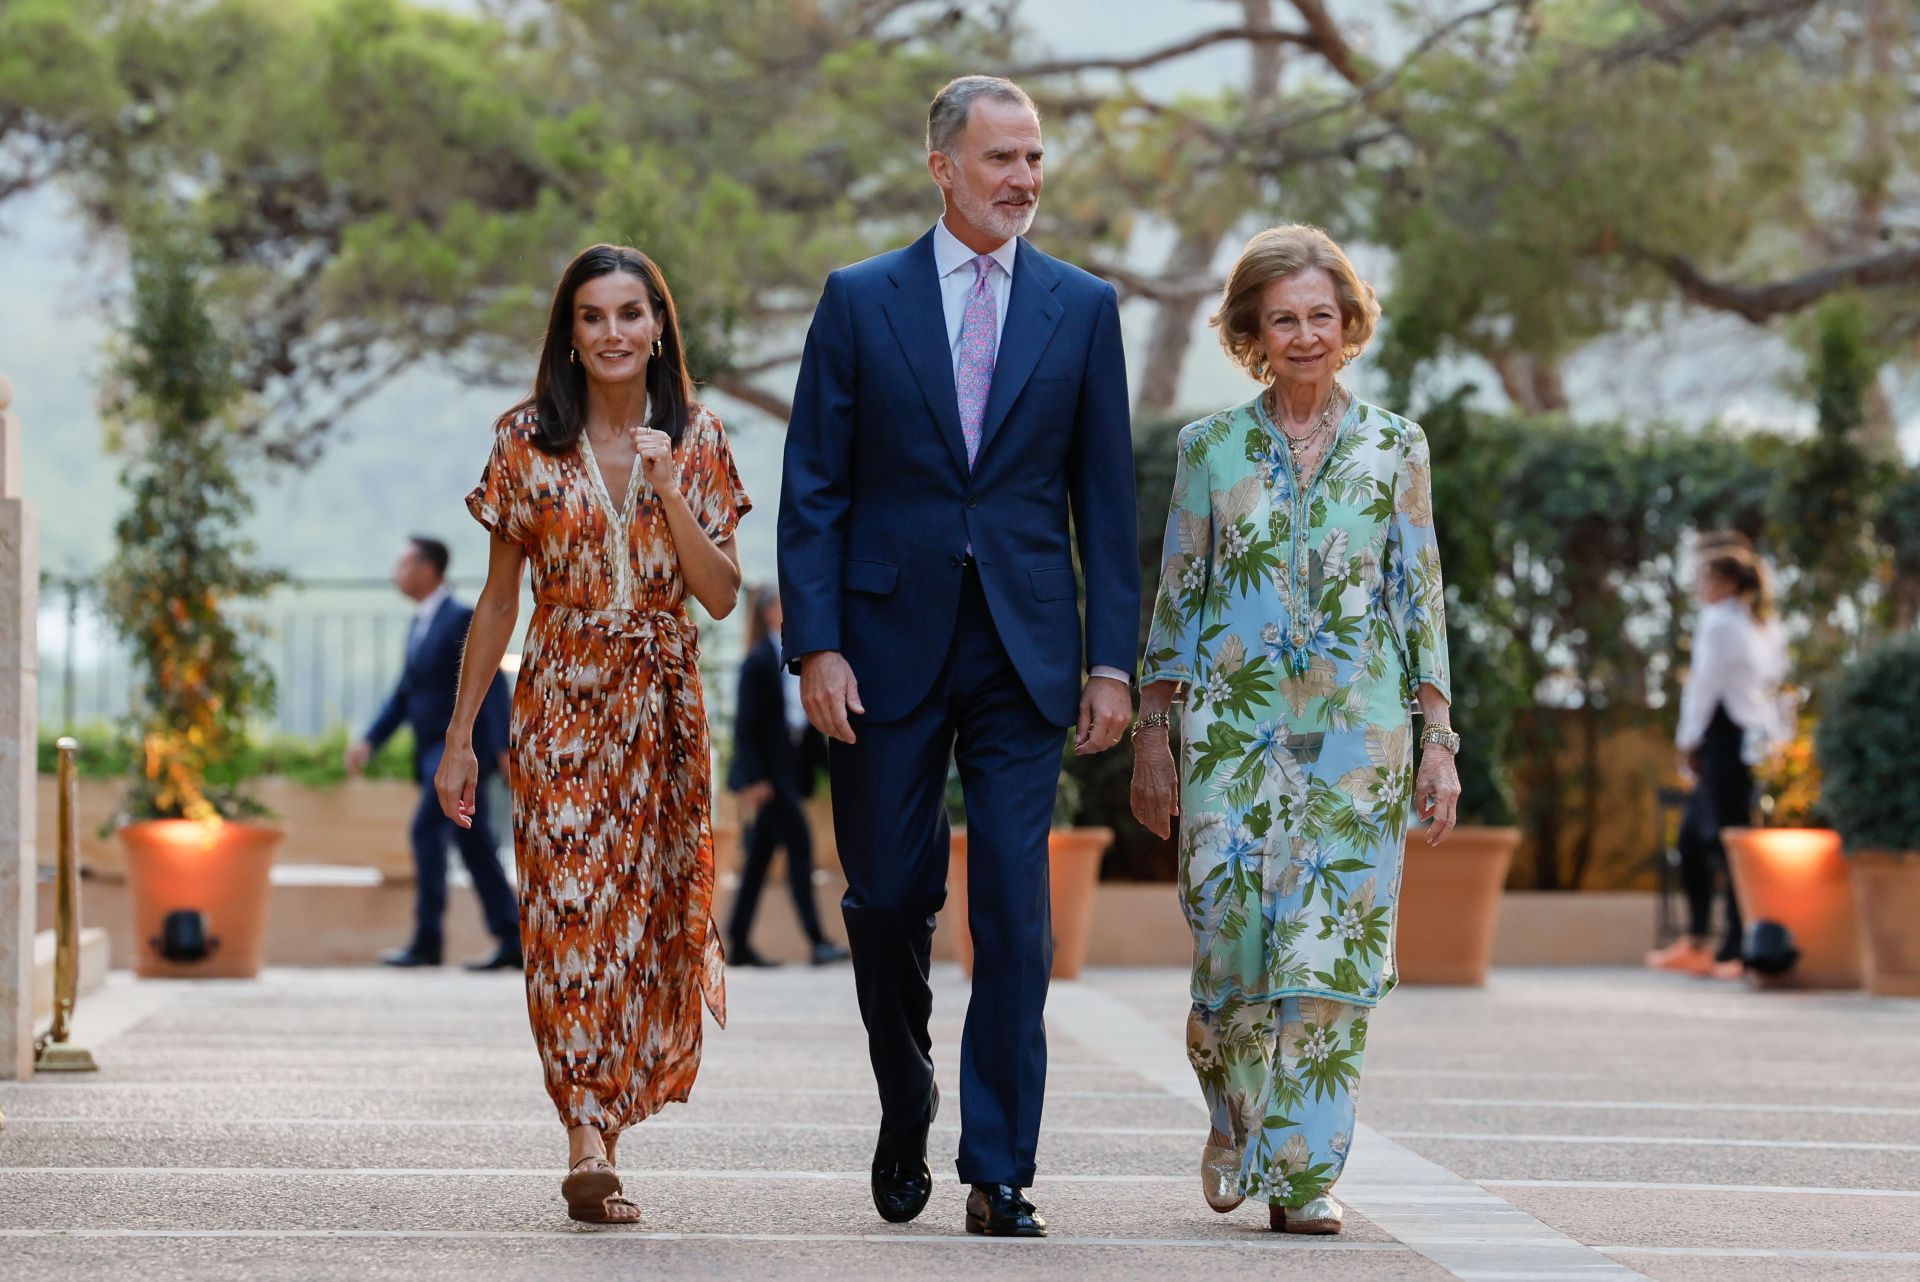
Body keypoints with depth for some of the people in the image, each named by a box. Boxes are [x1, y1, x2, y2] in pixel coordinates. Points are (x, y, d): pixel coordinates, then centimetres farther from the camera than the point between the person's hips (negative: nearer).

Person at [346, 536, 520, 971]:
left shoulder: (462, 620, -10)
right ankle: (512, 941, 7)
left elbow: (491, 684, -15)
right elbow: (405, 691, 20)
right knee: (474, 846, 7)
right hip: (434, 751, 9)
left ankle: (427, 941, -13)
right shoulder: (419, 625, 17)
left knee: (426, 829, -14)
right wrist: (370, 741, 11)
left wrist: (503, 748, -21)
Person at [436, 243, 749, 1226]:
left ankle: (595, 1133, 19)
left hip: (663, 705, 2)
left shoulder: (697, 440, 4)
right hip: (561, 702, -2)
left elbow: (720, 594, -2)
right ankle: (588, 1144, -19)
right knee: (571, 905, -14)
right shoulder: (528, 442, 1)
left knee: (644, 911, 4)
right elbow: (498, 599, 5)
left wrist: (668, 488, -13)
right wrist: (459, 733, 4)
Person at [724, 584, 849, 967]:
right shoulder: (759, 662, -9)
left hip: (789, 772, 8)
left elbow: (807, 720, 18)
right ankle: (817, 941, -17)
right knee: (799, 844, -13)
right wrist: (753, 779, -19)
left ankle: (739, 945, 12)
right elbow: (745, 724, -13)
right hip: (765, 773, -8)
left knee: (761, 856, 9)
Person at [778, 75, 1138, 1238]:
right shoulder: (861, 302, 4)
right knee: (890, 900, 6)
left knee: (1015, 909, -6)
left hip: (1025, 650, 0)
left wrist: (1113, 660, 1)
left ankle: (1000, 1172, -1)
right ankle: (907, 1119, 29)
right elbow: (813, 493, 2)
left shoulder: (1082, 308, 7)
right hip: (889, 644, 0)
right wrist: (817, 646, -8)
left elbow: (1106, 499, 7)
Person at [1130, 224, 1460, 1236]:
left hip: (1357, 734, 0)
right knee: (1231, 939, -4)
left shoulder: (1394, 449, 6)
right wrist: (1151, 739, 4)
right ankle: (1234, 1120, 25)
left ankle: (1304, 1172, 2)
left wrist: (1438, 742, 1)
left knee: (1332, 954, -5)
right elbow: (1175, 597, 8)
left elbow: (1422, 600, 7)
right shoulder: (1212, 447, 5)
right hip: (1233, 727, 0)